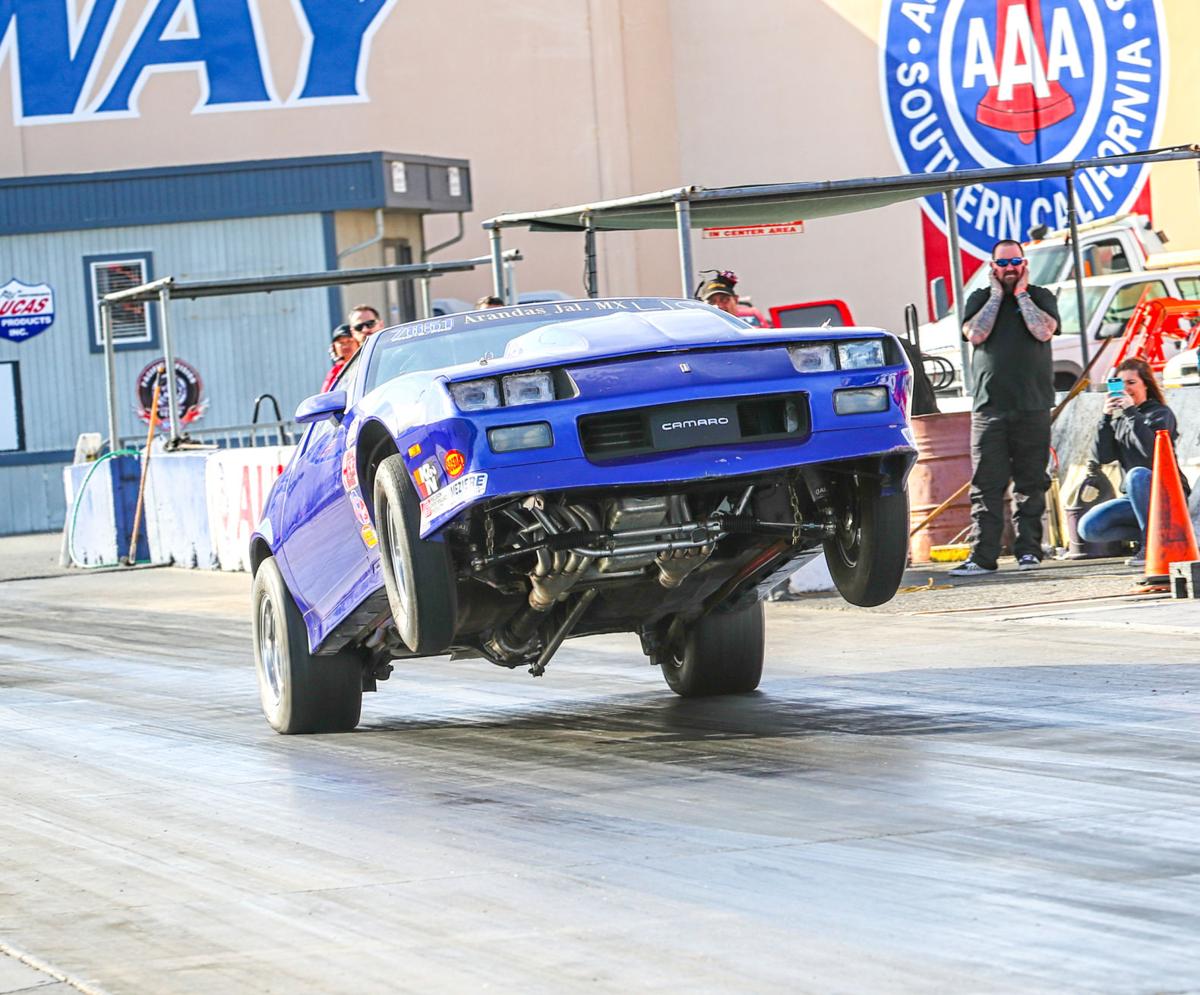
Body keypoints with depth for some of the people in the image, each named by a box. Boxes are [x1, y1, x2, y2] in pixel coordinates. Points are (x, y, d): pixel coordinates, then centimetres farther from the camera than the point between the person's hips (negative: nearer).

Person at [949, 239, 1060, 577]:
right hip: (990, 406, 0)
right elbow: (975, 334, -6)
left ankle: (1028, 549, 8)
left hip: (1032, 407, 0)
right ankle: (982, 556, -7)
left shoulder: (1040, 297, 10)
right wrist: (997, 295, -1)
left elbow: (1044, 331, -9)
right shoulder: (980, 299, 13)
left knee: (1031, 483, 2)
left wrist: (1021, 294, -3)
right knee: (986, 484, -5)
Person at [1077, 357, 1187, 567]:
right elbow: (1102, 456, 0)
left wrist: (1131, 412, -20)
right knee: (1088, 528, -14)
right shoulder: (1119, 419, 13)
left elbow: (1151, 451, -22)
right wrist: (1106, 418, -9)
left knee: (1137, 475, -39)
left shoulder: (1161, 413, -4)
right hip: (1134, 497, 6)